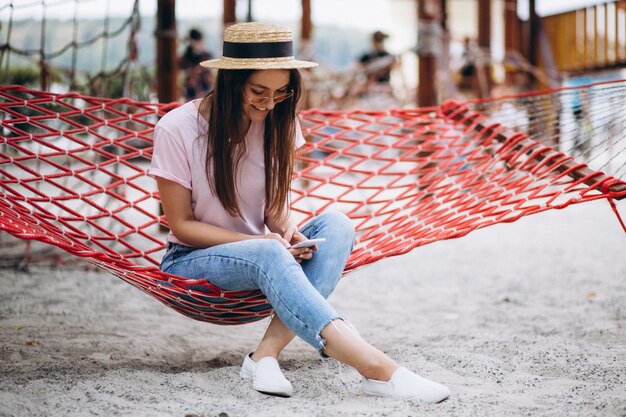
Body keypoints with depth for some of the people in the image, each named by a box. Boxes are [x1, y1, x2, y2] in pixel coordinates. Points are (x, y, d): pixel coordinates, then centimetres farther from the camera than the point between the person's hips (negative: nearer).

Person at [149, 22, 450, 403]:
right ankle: (378, 369, -52)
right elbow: (182, 225, -11)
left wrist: (287, 230, -19)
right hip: (193, 260, -5)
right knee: (268, 254, -38)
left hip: (261, 253, 5)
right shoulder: (177, 129, -14)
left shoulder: (280, 122, 0)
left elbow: (276, 208, 6)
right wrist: (262, 241, -24)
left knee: (336, 224, -25)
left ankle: (267, 354, -39)